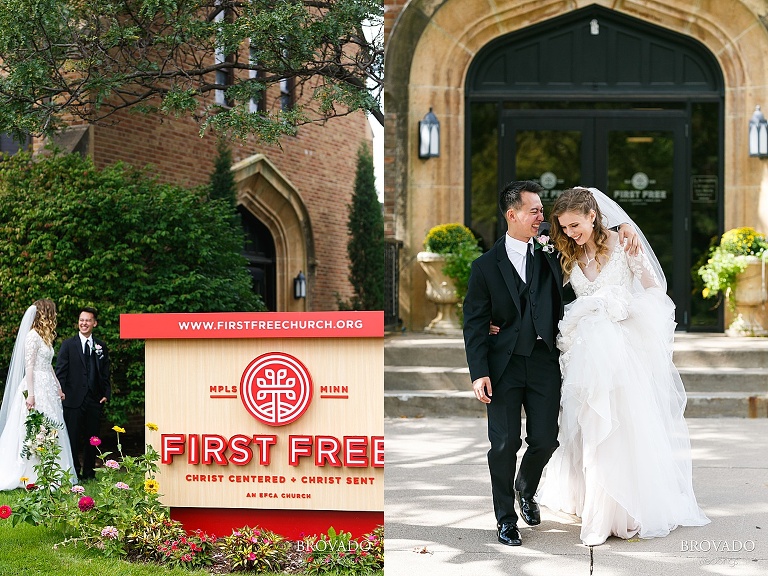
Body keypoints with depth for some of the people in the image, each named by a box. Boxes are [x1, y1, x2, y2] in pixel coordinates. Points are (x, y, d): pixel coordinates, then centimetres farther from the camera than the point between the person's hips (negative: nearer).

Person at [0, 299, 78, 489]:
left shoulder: (45, 336, 17)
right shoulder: (33, 335, -11)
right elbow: (29, 366, -15)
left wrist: (58, 387, 21)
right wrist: (30, 394, -20)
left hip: (48, 388, 9)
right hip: (36, 387, -9)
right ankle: (30, 475, -4)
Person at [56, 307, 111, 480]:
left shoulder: (101, 346, 11)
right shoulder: (68, 344, 2)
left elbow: (105, 373, 14)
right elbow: (60, 371, -1)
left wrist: (106, 394, 5)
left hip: (95, 400, 3)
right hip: (74, 399, -3)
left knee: (92, 438, 8)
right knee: (73, 438, -1)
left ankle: (89, 473, 18)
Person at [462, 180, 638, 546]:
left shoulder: (551, 256, 6)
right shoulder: (486, 266, -1)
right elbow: (475, 324, -3)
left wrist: (623, 230, -2)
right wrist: (479, 373, -12)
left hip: (544, 363, 2)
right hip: (504, 365, -2)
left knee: (545, 440, 2)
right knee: (505, 443, -4)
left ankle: (525, 491, 34)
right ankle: (505, 519, 13)